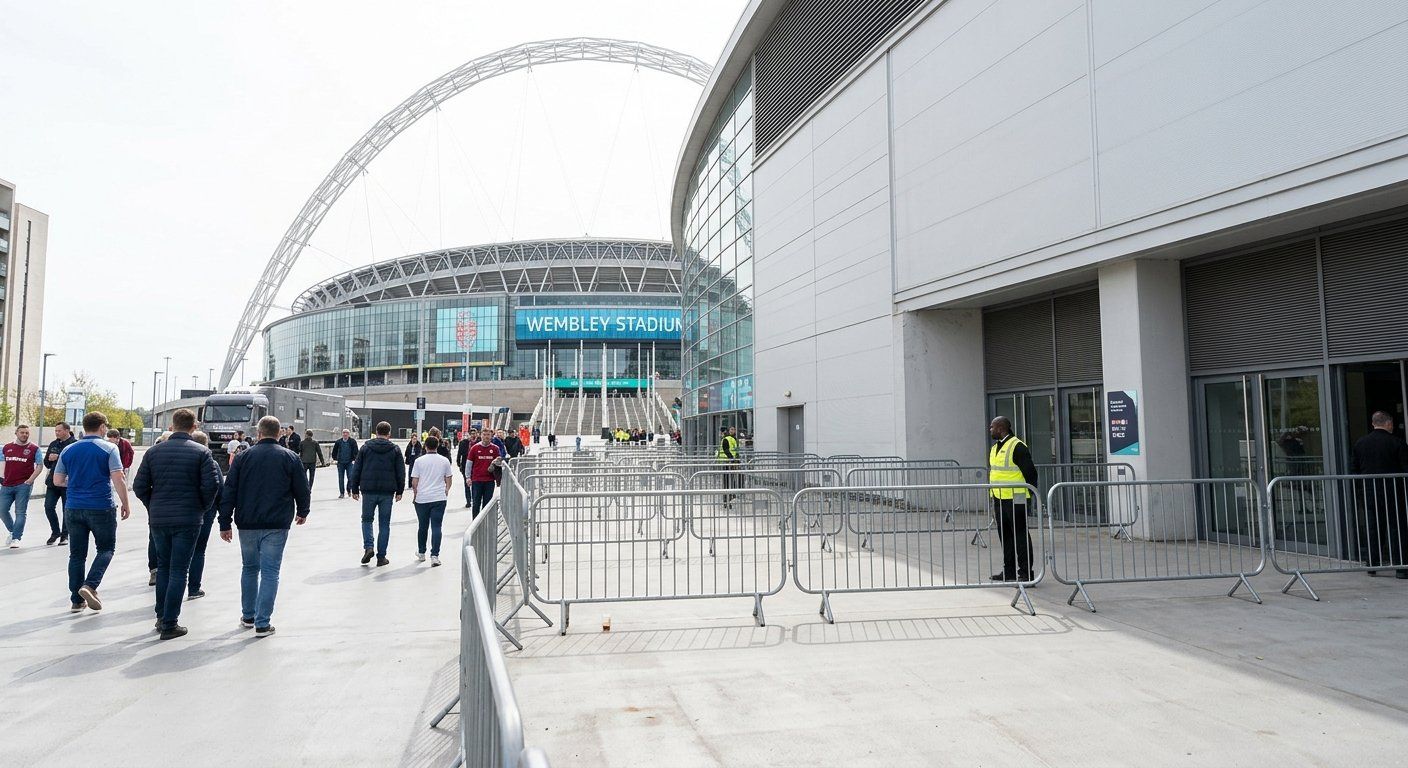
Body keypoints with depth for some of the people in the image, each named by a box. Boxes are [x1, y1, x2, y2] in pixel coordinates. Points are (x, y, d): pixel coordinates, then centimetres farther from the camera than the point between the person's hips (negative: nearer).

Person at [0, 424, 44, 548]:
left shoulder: (34, 449, 0)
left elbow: (40, 466, -2)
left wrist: (30, 480, -10)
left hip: (23, 485, -4)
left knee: (20, 512, -4)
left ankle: (16, 538, -1)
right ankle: (12, 531, 25)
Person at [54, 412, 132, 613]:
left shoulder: (68, 450, 7)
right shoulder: (108, 449, -6)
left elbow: (58, 480, 11)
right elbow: (118, 479, -13)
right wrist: (125, 504, -5)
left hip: (73, 508, 4)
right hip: (101, 508, -4)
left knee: (77, 554, 10)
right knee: (106, 549, 9)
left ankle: (76, 600, 11)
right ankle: (90, 585, -11)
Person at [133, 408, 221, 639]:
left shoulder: (154, 452, 4)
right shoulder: (201, 452, -7)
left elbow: (139, 486, 2)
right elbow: (212, 484, -13)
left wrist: (153, 507, 15)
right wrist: (202, 508, 3)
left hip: (158, 519, 4)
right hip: (188, 520, -4)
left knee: (163, 567, 19)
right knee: (178, 571, 1)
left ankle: (161, 616, 26)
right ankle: (169, 624, 3)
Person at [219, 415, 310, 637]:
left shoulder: (244, 456, 3)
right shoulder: (290, 458, -1)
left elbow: (229, 492, 1)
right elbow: (301, 489, 3)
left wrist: (225, 523, 5)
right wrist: (302, 512, 21)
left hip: (247, 524, 2)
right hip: (277, 526, -2)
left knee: (249, 569, 19)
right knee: (270, 572, 1)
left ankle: (248, 616, 31)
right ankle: (262, 624, -1)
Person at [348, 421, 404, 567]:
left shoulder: (365, 447, 4)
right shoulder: (395, 449, 3)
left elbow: (356, 470, 5)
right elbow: (401, 473, 3)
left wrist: (354, 489, 11)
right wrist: (399, 491, 10)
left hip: (368, 491, 0)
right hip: (387, 492, 0)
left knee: (366, 519, 17)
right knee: (384, 524, 6)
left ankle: (368, 546, -4)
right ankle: (381, 556, 7)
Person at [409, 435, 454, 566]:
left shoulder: (419, 461, -4)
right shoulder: (444, 461, 1)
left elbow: (414, 482, -3)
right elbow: (449, 480, 7)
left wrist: (414, 496, 12)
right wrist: (446, 491, 25)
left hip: (422, 498, 0)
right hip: (439, 498, 0)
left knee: (422, 526, 15)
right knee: (436, 527, -1)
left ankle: (421, 553, 30)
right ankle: (434, 555, -10)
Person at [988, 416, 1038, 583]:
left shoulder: (1017, 447, -13)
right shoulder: (994, 448, 16)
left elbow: (1030, 472, -13)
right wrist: (993, 496, 21)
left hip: (1015, 500, -9)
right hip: (998, 499, 9)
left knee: (1020, 535, -3)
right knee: (1005, 536, 14)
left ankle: (1025, 572, 3)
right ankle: (1009, 570, 22)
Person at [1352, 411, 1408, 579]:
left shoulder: (1359, 443, 4)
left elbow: (1354, 469, 7)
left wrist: (1360, 491, 14)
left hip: (1368, 494, 3)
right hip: (1392, 493, -3)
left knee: (1372, 529, 8)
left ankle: (1371, 565, 11)